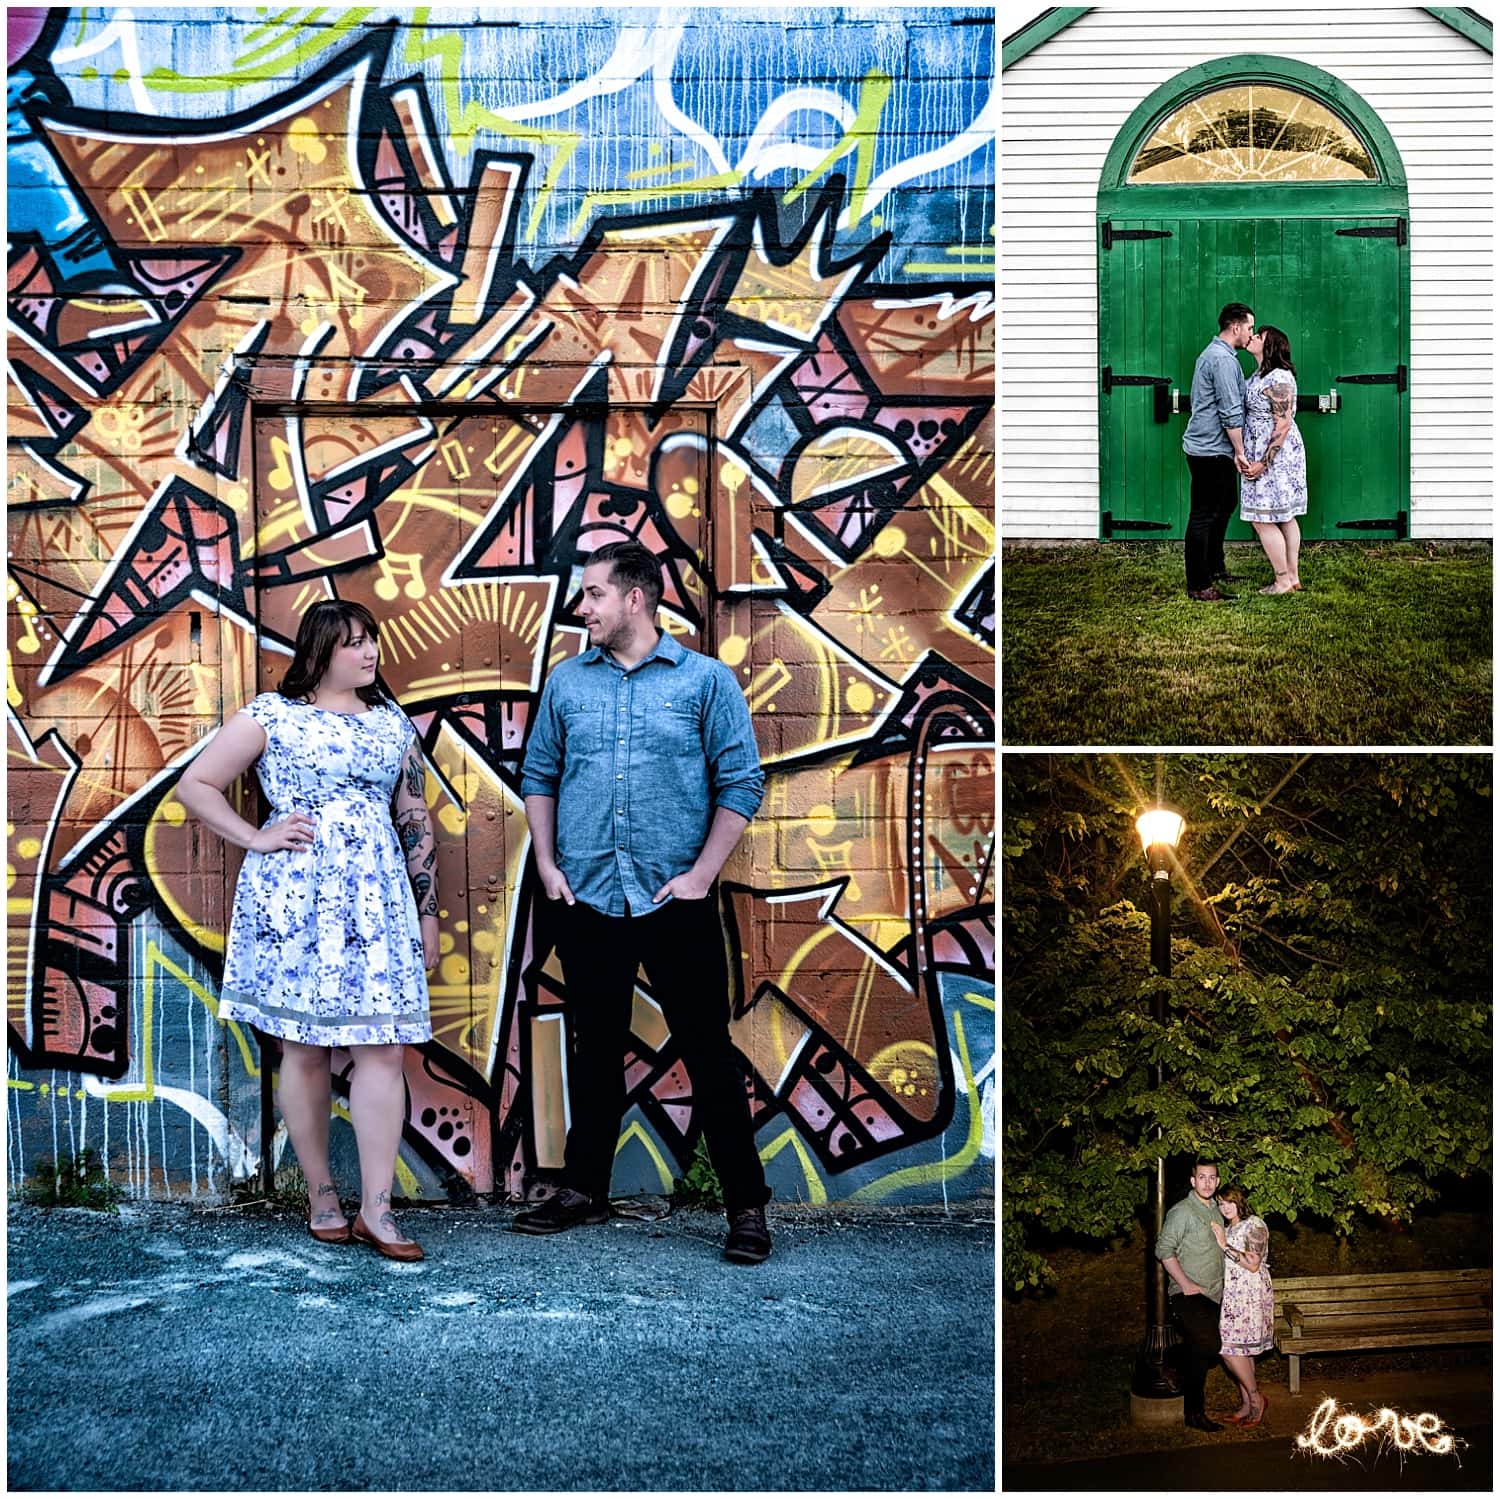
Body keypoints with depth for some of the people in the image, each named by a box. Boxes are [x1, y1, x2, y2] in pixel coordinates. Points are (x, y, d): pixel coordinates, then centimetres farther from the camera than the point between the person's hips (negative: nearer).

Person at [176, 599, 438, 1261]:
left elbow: (415, 818, 18)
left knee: (384, 1047, -5)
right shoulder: (272, 713, 2)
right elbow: (195, 785, 4)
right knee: (305, 1048, 3)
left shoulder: (393, 721, 16)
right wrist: (257, 839, -5)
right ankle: (321, 1195, 14)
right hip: (295, 901, -3)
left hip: (377, 901, 3)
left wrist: (428, 910, 16)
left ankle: (376, 1208, -3)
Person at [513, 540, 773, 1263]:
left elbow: (741, 782, -3)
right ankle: (584, 1189, 25)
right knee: (594, 1049, 13)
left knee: (709, 1053, -2)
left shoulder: (705, 679, -2)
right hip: (585, 900, 3)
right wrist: (546, 864, 4)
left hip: (675, 900, -3)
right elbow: (539, 775, 14)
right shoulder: (567, 681, 9)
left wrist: (701, 873, -9)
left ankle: (747, 1205, 5)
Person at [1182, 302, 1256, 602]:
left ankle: (1214, 566, 35)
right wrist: (1240, 451, -15)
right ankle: (1199, 586, -2)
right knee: (1203, 516, -6)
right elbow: (1231, 412, -21)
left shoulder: (1212, 353, 17)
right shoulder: (1223, 359, -18)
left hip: (1213, 449, 11)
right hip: (1210, 450, -11)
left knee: (1225, 504, 23)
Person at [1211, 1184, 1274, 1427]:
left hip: (1250, 1296, -9)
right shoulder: (1229, 1229, 17)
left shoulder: (1254, 1225, -10)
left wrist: (1225, 1246, -17)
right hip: (1233, 1296, 9)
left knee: (1229, 1349, -13)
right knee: (1241, 1351, 8)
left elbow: (1253, 1264, -18)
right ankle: (1247, 1406, 12)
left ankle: (1255, 1398, -2)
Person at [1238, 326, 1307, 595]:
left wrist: (1263, 462, -21)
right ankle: (1292, 577, 18)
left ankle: (1283, 581, 1)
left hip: (1275, 454, -10)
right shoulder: (1259, 376, 13)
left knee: (1263, 520, -5)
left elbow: (1283, 424, -21)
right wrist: (1254, 458, 15)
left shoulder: (1278, 378, -18)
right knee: (1284, 518, 13)